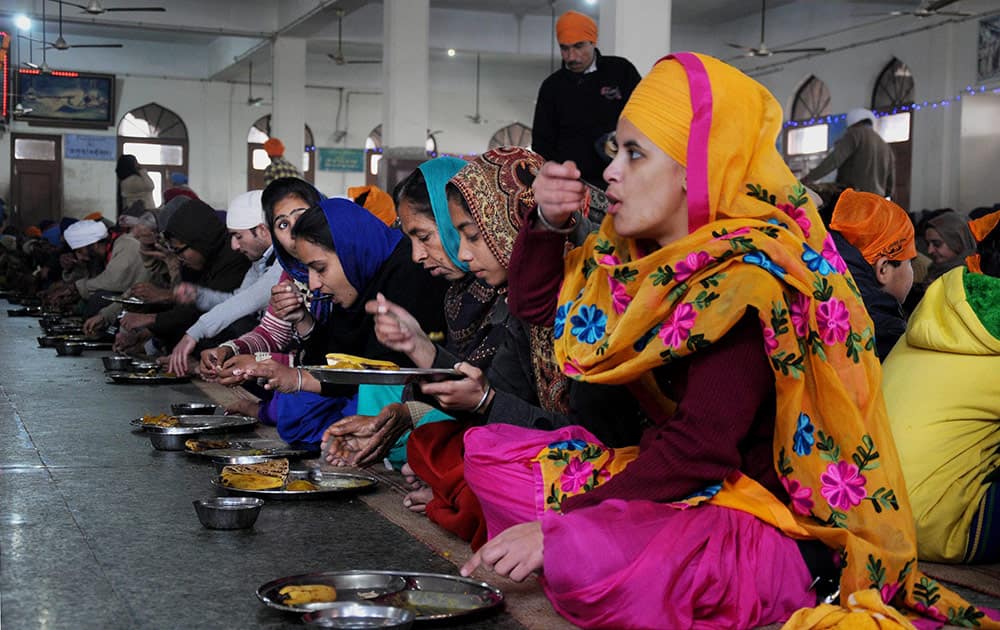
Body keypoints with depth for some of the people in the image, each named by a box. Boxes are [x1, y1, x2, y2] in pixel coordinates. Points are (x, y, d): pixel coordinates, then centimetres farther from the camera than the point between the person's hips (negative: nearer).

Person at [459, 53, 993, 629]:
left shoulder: (748, 278, -21)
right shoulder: (647, 251, 4)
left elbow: (700, 448, -27)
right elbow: (535, 300, 18)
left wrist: (556, 527, -26)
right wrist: (547, 220, -2)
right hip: (677, 477, 8)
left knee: (583, 562, -36)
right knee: (486, 450, 3)